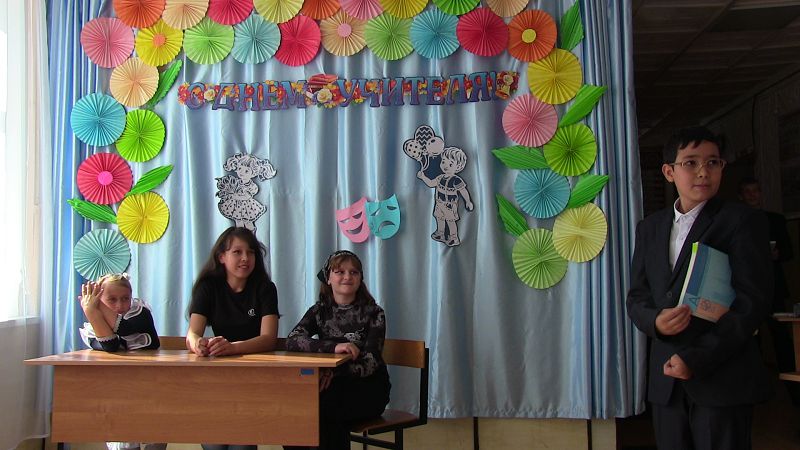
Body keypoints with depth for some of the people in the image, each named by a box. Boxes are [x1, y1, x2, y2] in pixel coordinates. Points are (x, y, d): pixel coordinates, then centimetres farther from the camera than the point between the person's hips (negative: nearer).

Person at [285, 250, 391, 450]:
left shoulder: (373, 313, -2)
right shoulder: (319, 311, 5)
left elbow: (371, 361, -13)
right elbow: (292, 340, -14)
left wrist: (335, 371, -30)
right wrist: (333, 347, -30)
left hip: (367, 388, -2)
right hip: (333, 385, 2)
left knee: (320, 409, -28)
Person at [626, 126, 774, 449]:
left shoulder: (743, 220, -2)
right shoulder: (649, 228, 14)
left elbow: (753, 301, -9)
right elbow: (636, 297, 13)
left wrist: (697, 359, -15)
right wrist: (655, 321, -11)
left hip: (722, 379, -4)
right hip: (666, 380, 4)